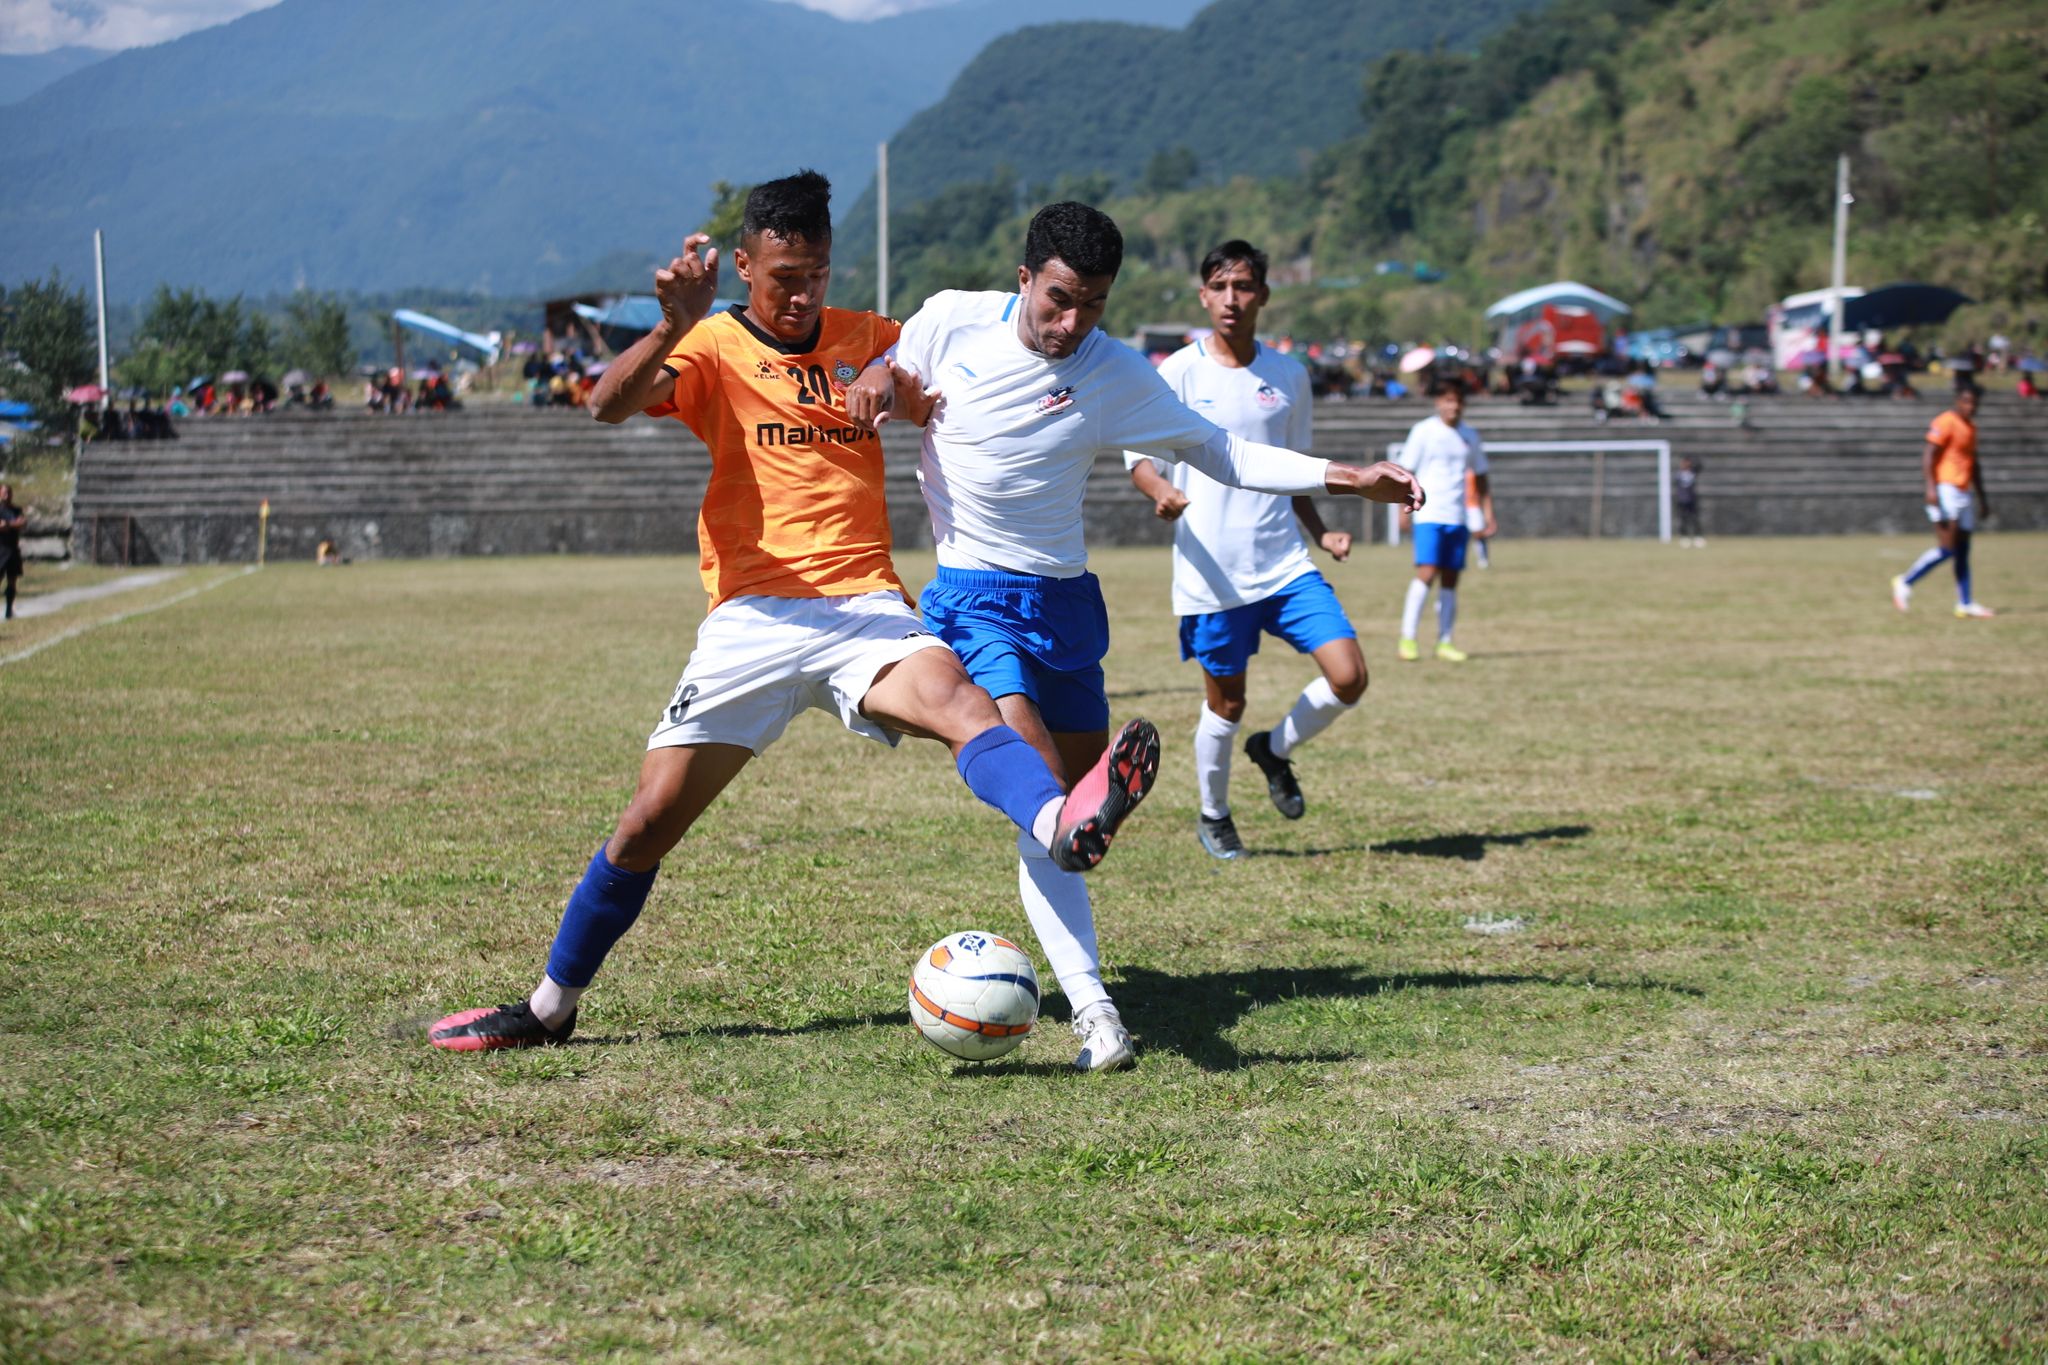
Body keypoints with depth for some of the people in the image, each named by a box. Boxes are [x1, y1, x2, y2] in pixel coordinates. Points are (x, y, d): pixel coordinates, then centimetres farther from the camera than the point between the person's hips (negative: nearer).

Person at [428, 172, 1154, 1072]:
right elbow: (610, 405, -15)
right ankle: (549, 1007, 18)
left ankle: (1061, 824, -60)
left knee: (955, 697, -31)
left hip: (865, 608, 1)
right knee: (650, 821, 0)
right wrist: (675, 325, -32)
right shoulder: (715, 347, 4)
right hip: (754, 618, -1)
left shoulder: (867, 339, 14)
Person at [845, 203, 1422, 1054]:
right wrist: (877, 380, -12)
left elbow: (1222, 454, 6)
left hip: (1064, 599, 4)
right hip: (971, 593, -4)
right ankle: (1088, 1000, -28)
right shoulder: (952, 321, -5)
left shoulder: (1116, 376, -2)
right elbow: (890, 374, 14)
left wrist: (1347, 478, -1)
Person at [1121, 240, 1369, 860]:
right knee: (1226, 703, 4)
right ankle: (1213, 816, 29)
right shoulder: (1179, 373, -4)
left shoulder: (1288, 375, 9)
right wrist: (1162, 491, -24)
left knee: (1348, 678, -9)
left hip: (1285, 564, 3)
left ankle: (1274, 750, 19)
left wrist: (1320, 532, 9)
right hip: (1211, 572, -3)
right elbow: (1139, 457, -3)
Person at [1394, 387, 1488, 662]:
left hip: (1458, 518, 5)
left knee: (1450, 579, 4)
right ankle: (1407, 639, -12)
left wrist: (1489, 515, 15)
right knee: (1427, 573, -16)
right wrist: (1405, 507, -9)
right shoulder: (1424, 431, -1)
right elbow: (1405, 471, 0)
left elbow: (1480, 477, 22)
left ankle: (1444, 642, 9)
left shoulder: (1469, 435, 13)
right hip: (1429, 514, -5)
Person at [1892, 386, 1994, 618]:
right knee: (1947, 548, -15)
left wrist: (1982, 498, 28)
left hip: (1964, 493, 9)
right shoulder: (1946, 422, -9)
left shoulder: (1971, 427, 19)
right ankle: (1905, 583, -5)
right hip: (1946, 490, -9)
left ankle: (1965, 604, 7)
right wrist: (1931, 488, -26)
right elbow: (1928, 455, -16)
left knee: (1963, 551, 6)